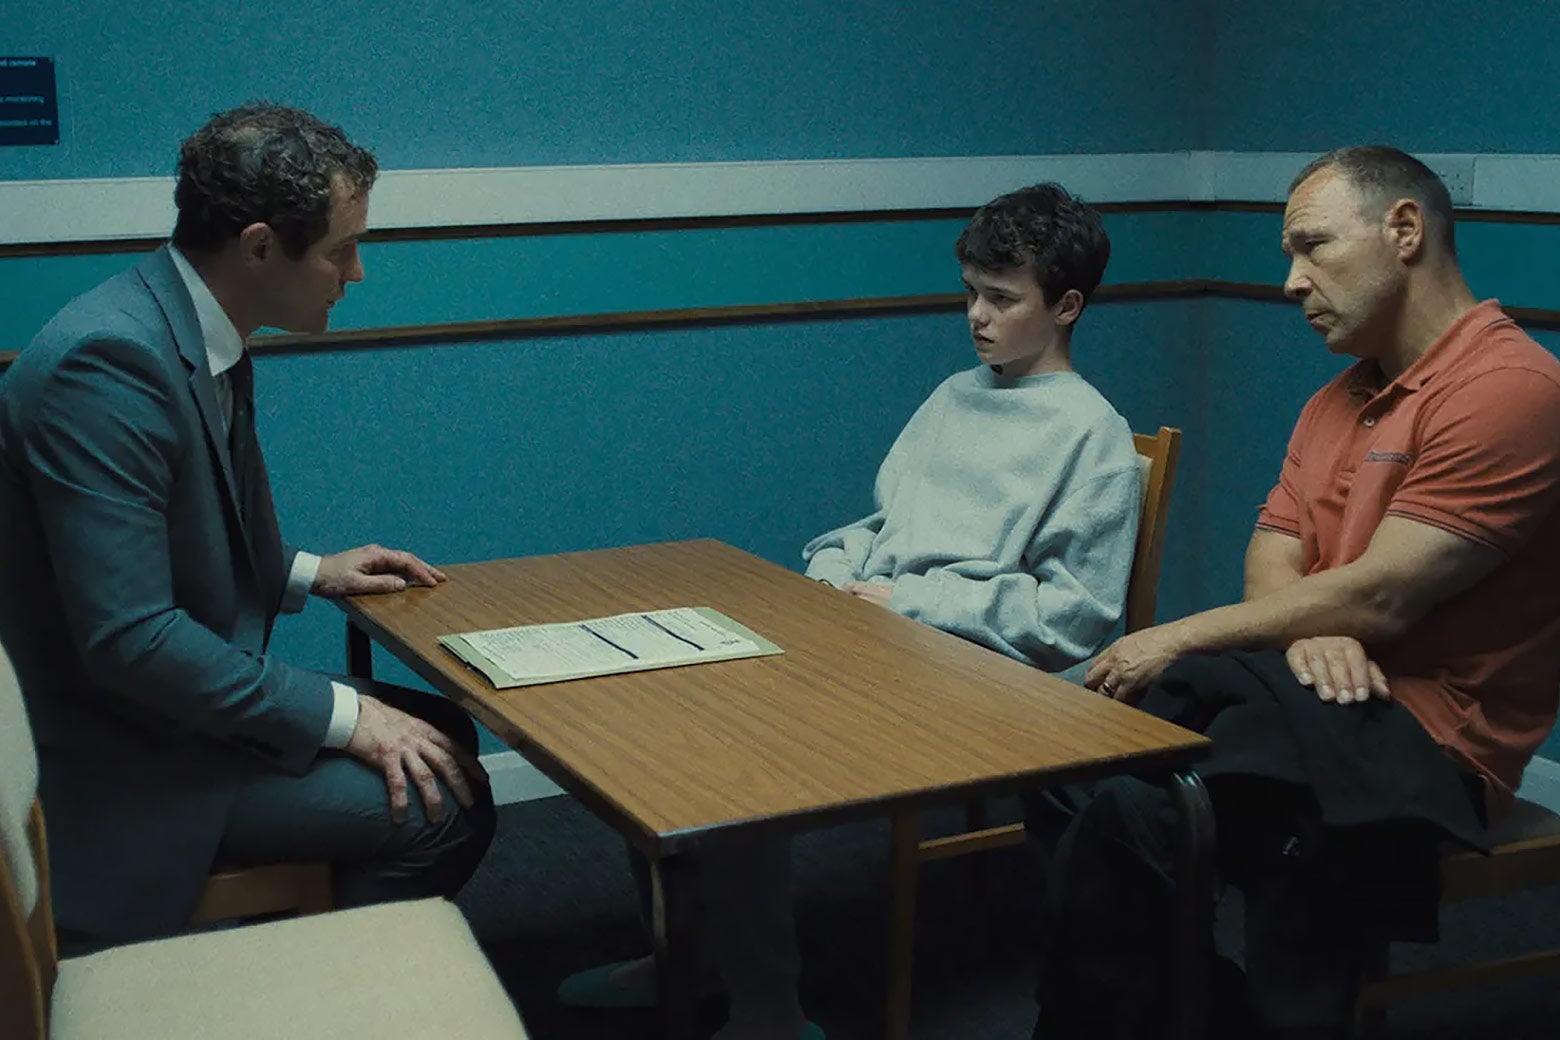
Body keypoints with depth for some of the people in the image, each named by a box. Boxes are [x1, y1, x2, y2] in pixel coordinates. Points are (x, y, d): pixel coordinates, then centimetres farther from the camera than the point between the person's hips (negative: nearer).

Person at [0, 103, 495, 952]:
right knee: (439, 805, -17)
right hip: (118, 759, -10)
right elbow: (128, 636, -29)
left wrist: (308, 573, 8)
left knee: (440, 736, 13)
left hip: (179, 695, 10)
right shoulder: (110, 360, -26)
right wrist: (344, 715, -23)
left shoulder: (200, 337, 3)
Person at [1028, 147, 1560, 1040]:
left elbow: (1381, 598, -19)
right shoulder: (1341, 399, 18)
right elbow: (1272, 551, 11)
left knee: (1118, 811, -26)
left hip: (1425, 732, -8)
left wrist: (1179, 640, -12)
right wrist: (1306, 628, -14)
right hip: (1323, 690, 8)